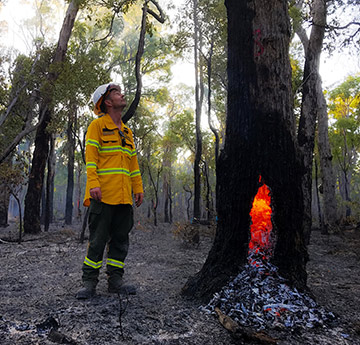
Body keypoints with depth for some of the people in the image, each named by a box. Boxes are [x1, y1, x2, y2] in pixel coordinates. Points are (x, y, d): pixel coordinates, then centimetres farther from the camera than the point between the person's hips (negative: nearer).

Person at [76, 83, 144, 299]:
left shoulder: (127, 131, 21)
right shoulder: (98, 125, 2)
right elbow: (91, 157, -7)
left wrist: (138, 188, 12)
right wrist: (94, 183, -19)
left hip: (124, 196, 7)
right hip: (103, 194, -6)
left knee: (121, 239, 8)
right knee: (98, 239, -3)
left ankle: (115, 281, 17)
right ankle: (89, 282, 7)